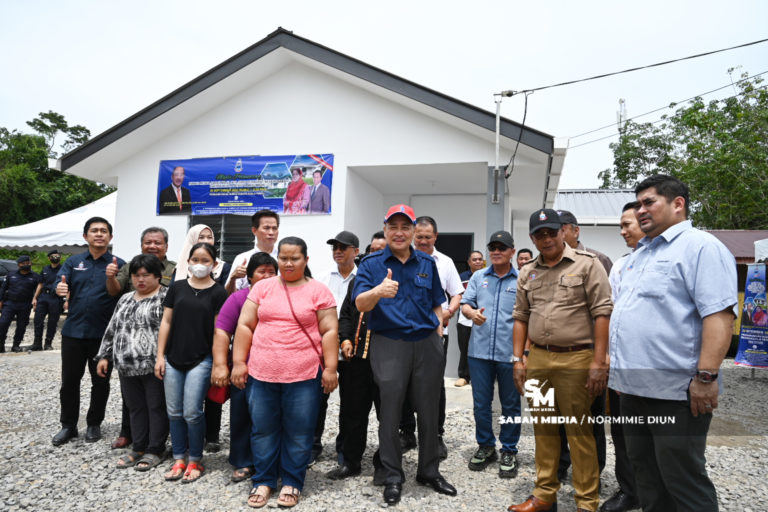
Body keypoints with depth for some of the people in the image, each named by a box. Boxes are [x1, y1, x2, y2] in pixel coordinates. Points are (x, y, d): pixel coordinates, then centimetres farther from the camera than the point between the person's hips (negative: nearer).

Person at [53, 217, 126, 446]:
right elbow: (61, 284, -3)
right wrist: (60, 288, -27)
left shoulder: (118, 264, 0)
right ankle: (68, 425, 26)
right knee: (69, 381, 10)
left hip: (103, 334, -2)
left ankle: (94, 424, 25)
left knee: (100, 382, 9)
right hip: (73, 331, 2)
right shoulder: (73, 262, 9)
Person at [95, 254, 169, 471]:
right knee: (135, 408, 13)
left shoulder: (166, 297, -6)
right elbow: (112, 330, 21)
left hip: (154, 366, -7)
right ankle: (139, 448, 25)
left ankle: (155, 451, 14)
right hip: (127, 366, 7)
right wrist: (104, 356, 16)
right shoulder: (125, 299, 17)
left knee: (156, 407, 3)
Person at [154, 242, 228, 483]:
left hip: (201, 360, -3)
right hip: (173, 359, 4)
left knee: (192, 413, -3)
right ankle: (179, 459, 24)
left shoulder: (218, 292, -2)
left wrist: (218, 364, -6)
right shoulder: (177, 287, 7)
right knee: (174, 412, 9)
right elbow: (166, 322, 9)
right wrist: (160, 356, 4)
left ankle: (195, 461, 15)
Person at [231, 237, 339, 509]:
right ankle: (263, 480, 28)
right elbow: (244, 326, 7)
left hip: (304, 375, -2)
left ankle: (292, 482, 24)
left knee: (299, 432, 7)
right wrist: (239, 362, 2)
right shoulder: (262, 287, 8)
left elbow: (330, 331, -2)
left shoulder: (318, 290, 0)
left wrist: (330, 368, -6)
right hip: (261, 373, 3)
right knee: (263, 428, 12)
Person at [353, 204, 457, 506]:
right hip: (389, 345, -3)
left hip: (428, 344, 3)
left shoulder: (427, 263, 10)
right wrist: (378, 291, -34)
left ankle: (429, 472, 31)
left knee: (429, 411, 12)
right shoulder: (371, 264, 0)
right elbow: (360, 304, -14)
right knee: (390, 413, 5)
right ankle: (393, 478, 22)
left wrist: (439, 329, 4)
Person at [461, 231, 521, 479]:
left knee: (510, 404, 9)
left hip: (509, 353, -2)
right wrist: (472, 313, -16)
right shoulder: (478, 277, 10)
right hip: (480, 350, 2)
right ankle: (485, 446, 28)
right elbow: (465, 303, 6)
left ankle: (509, 451, 24)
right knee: (481, 402, 10)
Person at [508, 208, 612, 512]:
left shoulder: (587, 264, -3)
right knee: (543, 429, 14)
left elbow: (602, 313, -9)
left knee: (579, 431, 3)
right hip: (537, 359, 5)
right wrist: (518, 359, 8)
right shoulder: (527, 273, 12)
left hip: (576, 359, -5)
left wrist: (598, 362, -14)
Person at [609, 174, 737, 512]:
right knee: (646, 478, 18)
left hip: (675, 391, -8)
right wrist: (620, 368, 19)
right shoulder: (637, 256, 17)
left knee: (683, 483, 3)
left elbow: (719, 315, -18)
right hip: (634, 388, 8)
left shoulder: (701, 247, -9)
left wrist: (706, 376, -24)